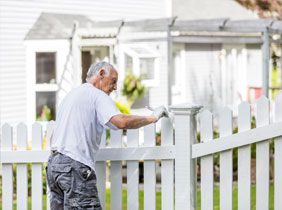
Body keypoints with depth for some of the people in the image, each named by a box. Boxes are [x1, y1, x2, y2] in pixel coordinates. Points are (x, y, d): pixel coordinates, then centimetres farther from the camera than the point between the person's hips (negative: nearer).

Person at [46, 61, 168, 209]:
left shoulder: (72, 94, 25)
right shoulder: (97, 95, -3)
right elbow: (121, 122, -20)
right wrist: (152, 118, -9)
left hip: (53, 164, 9)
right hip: (75, 166, -9)